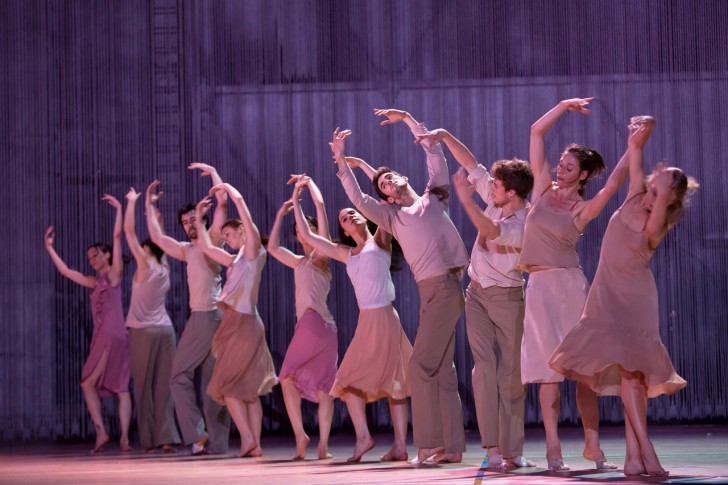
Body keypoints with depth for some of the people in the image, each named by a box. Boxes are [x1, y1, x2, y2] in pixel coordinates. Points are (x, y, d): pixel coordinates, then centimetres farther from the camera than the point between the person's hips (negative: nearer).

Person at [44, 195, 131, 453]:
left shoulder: (114, 273, 2)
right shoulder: (94, 282, 21)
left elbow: (118, 237, -5)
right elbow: (65, 271, 28)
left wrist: (119, 209, -4)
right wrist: (49, 248, 30)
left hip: (113, 336, -7)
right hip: (103, 337, 7)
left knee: (88, 382, -8)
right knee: (120, 387, -1)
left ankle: (101, 430, -9)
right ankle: (124, 437, -7)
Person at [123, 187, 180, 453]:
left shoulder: (145, 266, -7)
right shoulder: (165, 268, 7)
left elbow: (129, 230, -6)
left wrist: (132, 201, 1)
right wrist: (153, 210, 27)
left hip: (143, 331, -5)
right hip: (165, 330, 5)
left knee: (144, 386, 0)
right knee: (164, 385, 2)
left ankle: (150, 440, -1)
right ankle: (167, 437, -6)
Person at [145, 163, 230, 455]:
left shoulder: (213, 240, 1)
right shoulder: (187, 250, 20)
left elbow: (222, 203, -9)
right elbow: (156, 237, 28)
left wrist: (213, 172, -2)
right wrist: (149, 205, 31)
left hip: (214, 317, -6)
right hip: (196, 319, 6)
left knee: (212, 381, -6)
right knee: (180, 376, 2)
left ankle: (216, 442, -5)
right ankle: (198, 434, 3)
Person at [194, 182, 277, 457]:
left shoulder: (254, 250, -3)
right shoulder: (236, 260, 19)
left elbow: (240, 201, -9)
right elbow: (207, 248, 28)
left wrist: (227, 187, 4)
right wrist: (199, 220, 29)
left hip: (244, 323, -9)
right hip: (237, 323, 9)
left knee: (227, 384, -6)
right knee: (248, 388, 4)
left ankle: (247, 439, -10)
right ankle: (254, 444, 2)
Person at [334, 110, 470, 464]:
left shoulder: (433, 198, 11)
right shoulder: (392, 216, 18)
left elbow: (434, 152, 7)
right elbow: (358, 199, 8)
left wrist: (408, 119, 8)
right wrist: (342, 161, 3)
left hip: (447, 284, -6)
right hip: (430, 289, 6)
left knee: (422, 364, -10)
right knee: (441, 368, 6)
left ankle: (429, 445, -9)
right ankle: (451, 446, 9)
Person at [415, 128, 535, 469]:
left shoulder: (525, 225, -21)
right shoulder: (497, 202, -1)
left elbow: (490, 230, -38)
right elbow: (471, 165, 5)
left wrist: (466, 198, -41)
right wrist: (444, 136, -1)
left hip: (506, 297, -5)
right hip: (477, 292, 5)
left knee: (511, 372, 0)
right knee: (485, 366, -7)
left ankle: (512, 450, 6)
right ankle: (493, 448, -15)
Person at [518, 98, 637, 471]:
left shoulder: (584, 209, 1)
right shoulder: (544, 188, 9)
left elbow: (614, 182, -17)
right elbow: (536, 132, 7)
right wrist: (565, 105, 5)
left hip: (570, 285, -1)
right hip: (539, 286, 1)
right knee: (550, 369, -5)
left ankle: (592, 444, 3)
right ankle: (553, 447, -7)